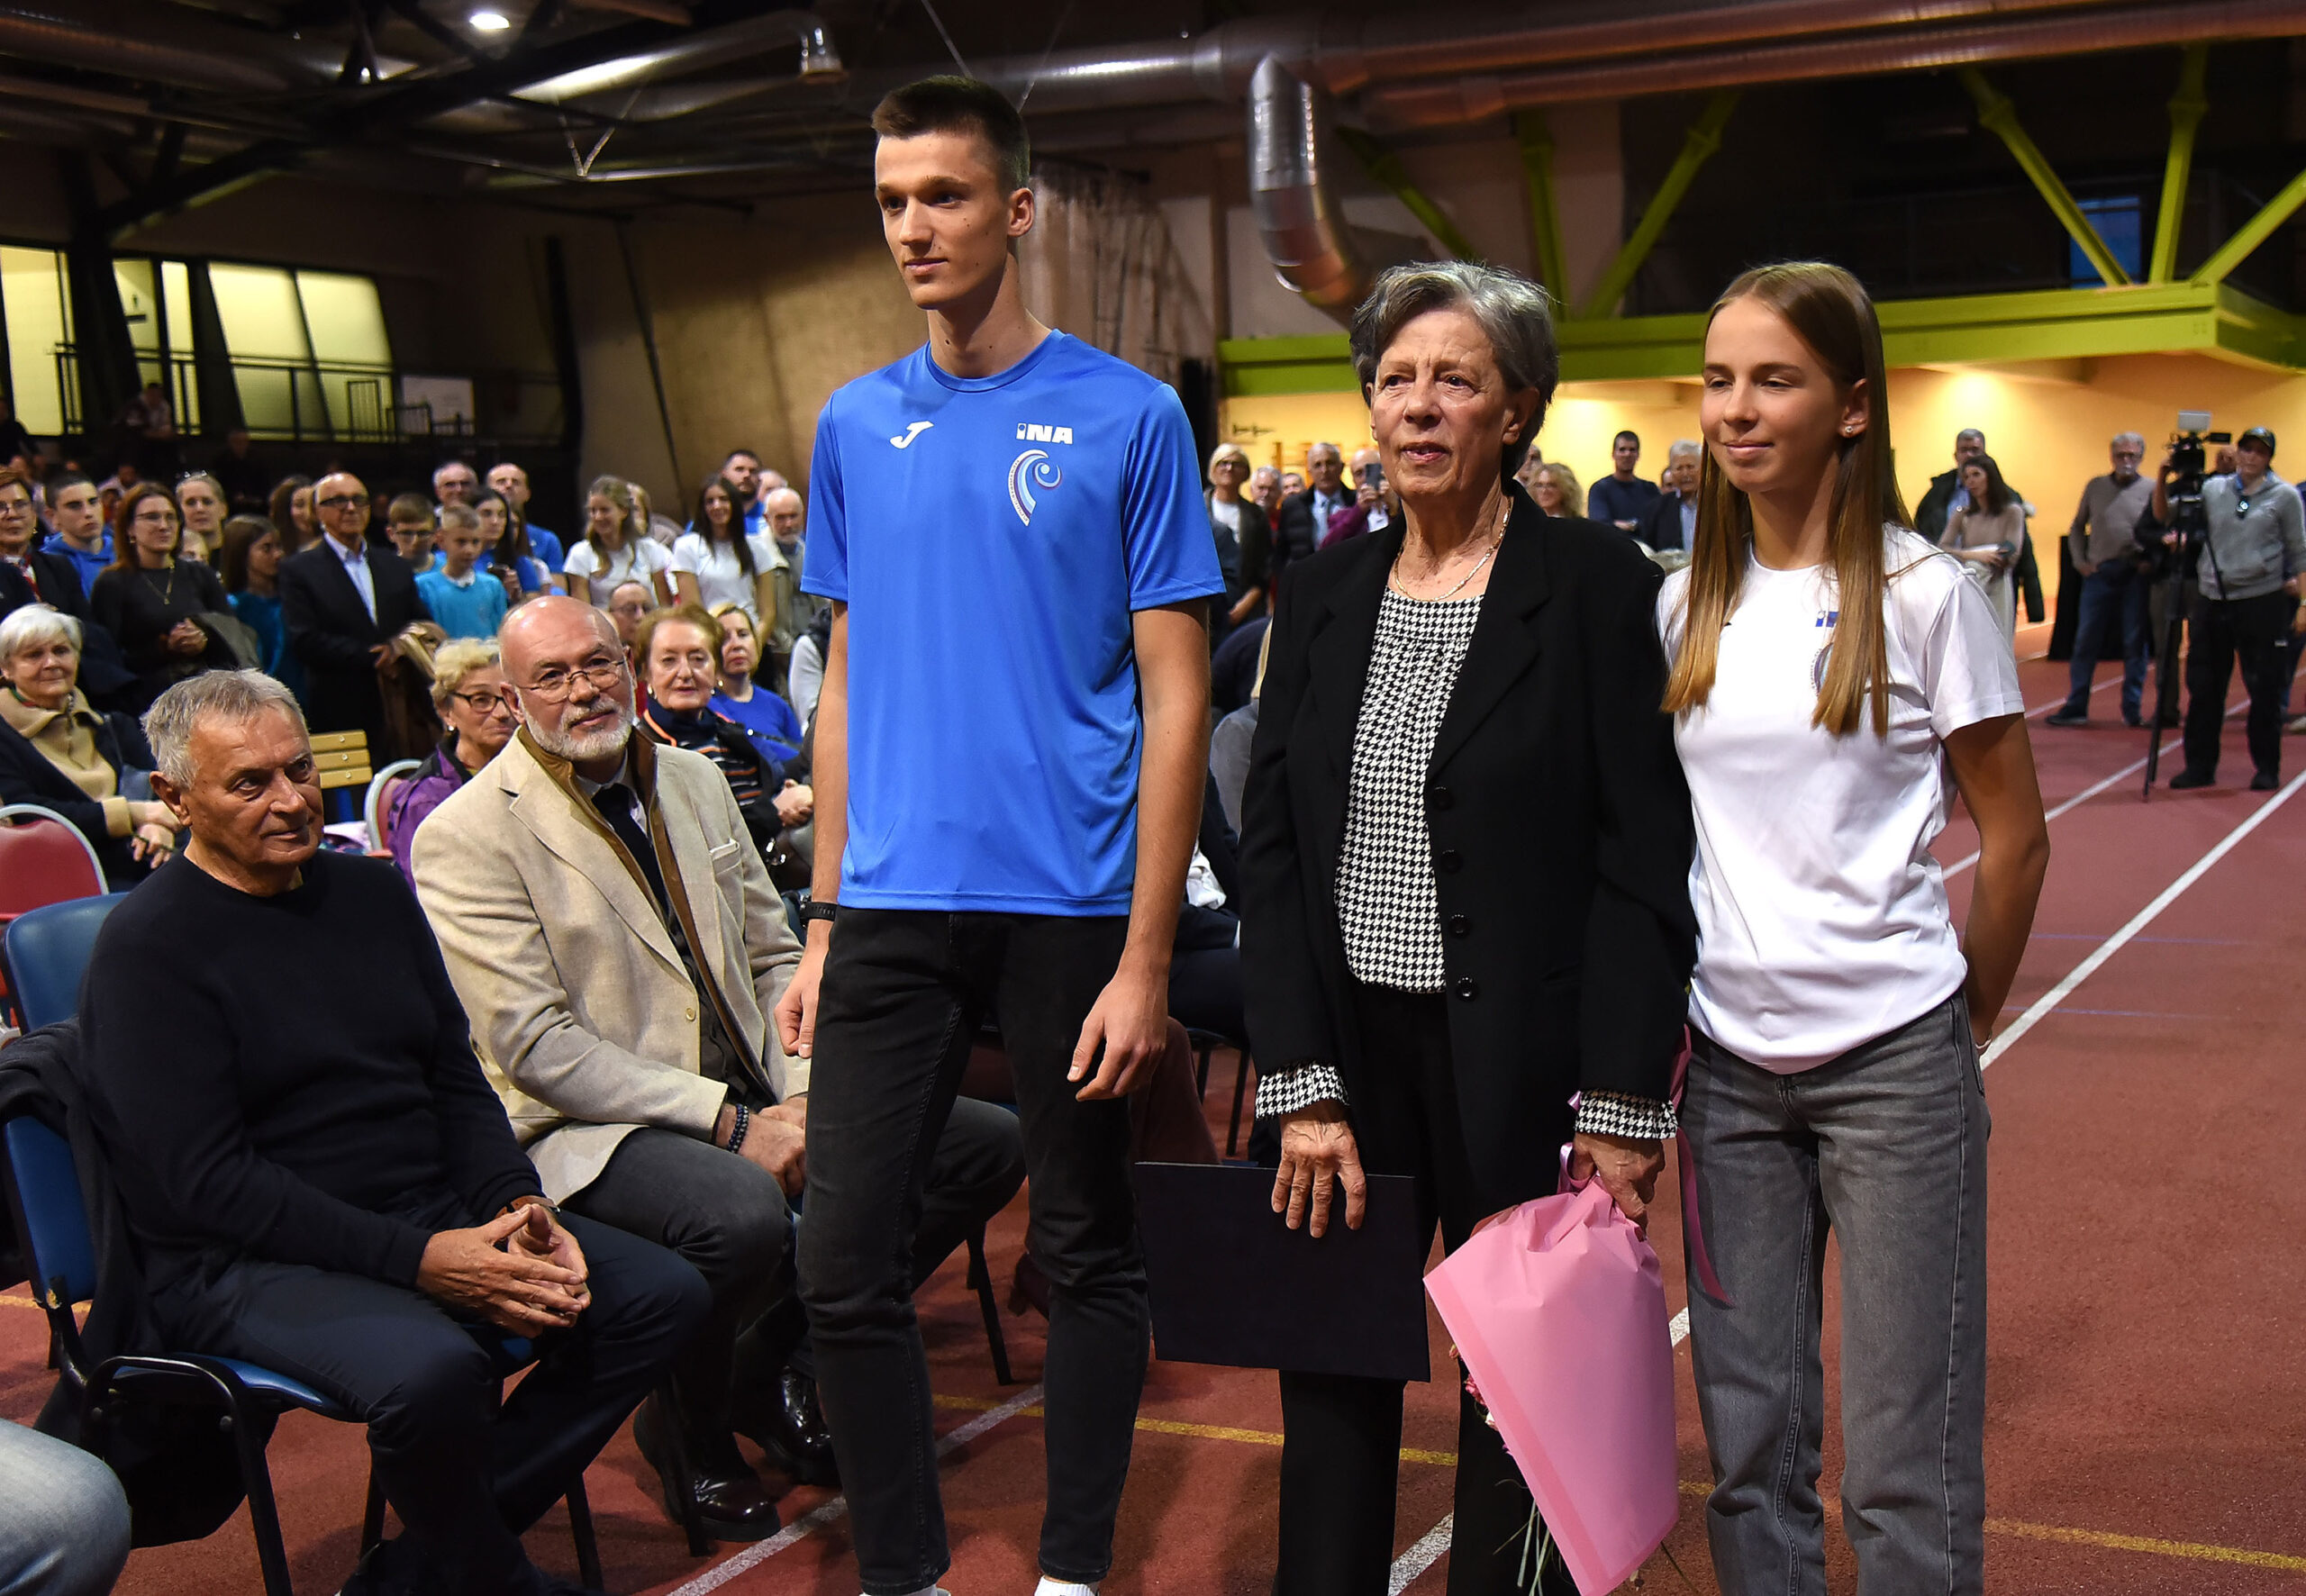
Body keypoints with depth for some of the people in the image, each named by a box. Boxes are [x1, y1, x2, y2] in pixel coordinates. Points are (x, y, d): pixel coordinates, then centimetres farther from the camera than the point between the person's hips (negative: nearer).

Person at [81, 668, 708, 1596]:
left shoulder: (372, 893, 14)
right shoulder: (148, 945, -8)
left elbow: (458, 1083, 16)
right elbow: (205, 1179, -15)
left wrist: (518, 1207, -5)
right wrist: (418, 1261, -21)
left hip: (433, 1220, 7)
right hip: (244, 1263, -7)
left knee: (662, 1294, -9)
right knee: (434, 1371, -36)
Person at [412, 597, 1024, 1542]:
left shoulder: (694, 782, 13)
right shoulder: (467, 837, -8)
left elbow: (773, 959, 15)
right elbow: (537, 1047, -15)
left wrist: (801, 1097, -5)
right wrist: (729, 1123, -20)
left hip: (752, 1099, 7)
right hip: (595, 1128, -7)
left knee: (986, 1143, -5)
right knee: (744, 1213, -38)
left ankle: (778, 1358, 10)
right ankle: (689, 1429, -3)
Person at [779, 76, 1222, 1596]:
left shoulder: (1129, 416, -4)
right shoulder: (856, 425, 9)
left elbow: (1174, 699, -6)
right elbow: (849, 683, 14)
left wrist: (1145, 956, -12)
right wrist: (824, 924, 9)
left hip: (1071, 902, -3)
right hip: (894, 906, 4)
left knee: (1089, 1253, 10)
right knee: (847, 1257, 3)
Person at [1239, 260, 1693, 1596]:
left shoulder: (1599, 585, -6)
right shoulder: (1324, 593, 7)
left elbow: (1645, 861, -8)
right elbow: (1272, 846, 5)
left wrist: (1622, 1107, -13)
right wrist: (1301, 1082, -3)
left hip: (1521, 1067, -4)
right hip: (1346, 1052, 4)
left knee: (1522, 1407, 8)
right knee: (1332, 1385, 12)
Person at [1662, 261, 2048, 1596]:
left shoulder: (1924, 597, -6)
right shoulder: (1685, 604, 6)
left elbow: (2018, 837, 1)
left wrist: (1966, 1012, 8)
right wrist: (1659, 1019, 9)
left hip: (1890, 1061, -4)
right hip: (1726, 1060, 4)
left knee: (1906, 1467, 2)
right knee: (1749, 1438, 11)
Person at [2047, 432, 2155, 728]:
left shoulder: (2151, 489, 3)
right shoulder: (2096, 487, 11)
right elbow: (2077, 528, 17)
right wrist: (2080, 561, 7)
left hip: (2135, 575, -2)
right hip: (2099, 572, 2)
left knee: (2135, 644, 3)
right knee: (2086, 642, 2)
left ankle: (2133, 710, 10)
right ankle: (2075, 708, 8)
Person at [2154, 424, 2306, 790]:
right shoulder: (2213, 489, 7)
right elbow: (2164, 517, 7)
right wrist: (2163, 478, -6)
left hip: (2262, 601, -3)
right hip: (2211, 599, 3)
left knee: (2264, 689, 3)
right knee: (2204, 687, 7)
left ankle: (2267, 769, 14)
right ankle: (2200, 766, 17)